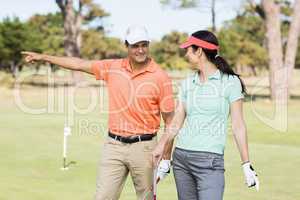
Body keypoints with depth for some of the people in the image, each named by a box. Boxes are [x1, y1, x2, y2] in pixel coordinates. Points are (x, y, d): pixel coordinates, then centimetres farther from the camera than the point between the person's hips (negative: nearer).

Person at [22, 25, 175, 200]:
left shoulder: (161, 77, -5)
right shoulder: (113, 68, 4)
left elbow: (169, 119, -3)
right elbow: (79, 64, 11)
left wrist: (167, 157, -5)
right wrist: (43, 57, 13)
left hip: (144, 146, -3)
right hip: (114, 146, 3)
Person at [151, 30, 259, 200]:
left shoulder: (230, 82, -3)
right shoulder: (187, 84, 11)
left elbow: (238, 125, -4)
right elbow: (176, 123, 9)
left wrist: (247, 165, -8)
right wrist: (162, 144, -8)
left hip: (210, 160, -5)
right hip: (181, 158, 5)